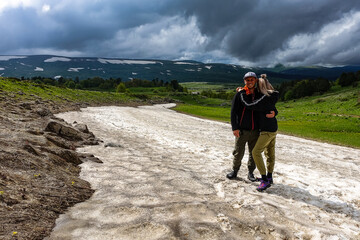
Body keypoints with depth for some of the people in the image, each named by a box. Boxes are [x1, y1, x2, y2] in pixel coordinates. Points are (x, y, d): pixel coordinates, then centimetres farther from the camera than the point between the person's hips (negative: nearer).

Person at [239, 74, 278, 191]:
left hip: (267, 131, -10)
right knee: (270, 153, 16)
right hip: (273, 129, 10)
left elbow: (249, 105, -21)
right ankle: (269, 177, 28)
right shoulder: (271, 96, 6)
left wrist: (241, 93, -8)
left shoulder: (265, 99, -22)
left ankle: (265, 179, -10)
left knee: (256, 152, -12)